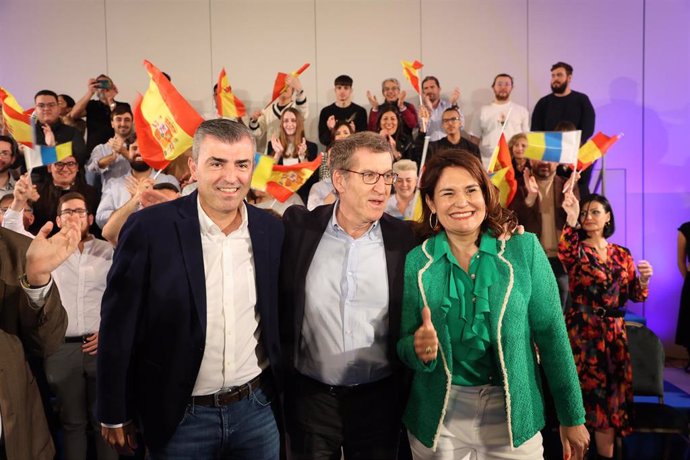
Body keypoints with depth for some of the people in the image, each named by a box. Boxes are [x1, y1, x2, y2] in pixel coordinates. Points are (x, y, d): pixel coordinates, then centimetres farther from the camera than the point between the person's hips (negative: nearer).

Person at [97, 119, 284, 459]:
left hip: (256, 409, 3)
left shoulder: (272, 230, -2)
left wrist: (281, 391, 10)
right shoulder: (149, 228, -14)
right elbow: (118, 326, -8)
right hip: (180, 418, -2)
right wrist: (115, 414, -3)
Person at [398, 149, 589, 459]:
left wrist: (573, 416, -2)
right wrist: (418, 348, -23)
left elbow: (552, 334, -4)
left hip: (514, 420, 0)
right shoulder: (415, 262, -5)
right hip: (438, 422, 1)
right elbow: (404, 347, 0)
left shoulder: (523, 249, -7)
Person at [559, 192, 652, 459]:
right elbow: (564, 250, -30)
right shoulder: (577, 250, -4)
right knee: (585, 395, 0)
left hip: (614, 333, 4)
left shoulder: (622, 254, 9)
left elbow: (635, 296, 10)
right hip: (582, 332, -4)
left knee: (612, 397, 11)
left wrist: (644, 279, -11)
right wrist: (571, 219, -47)